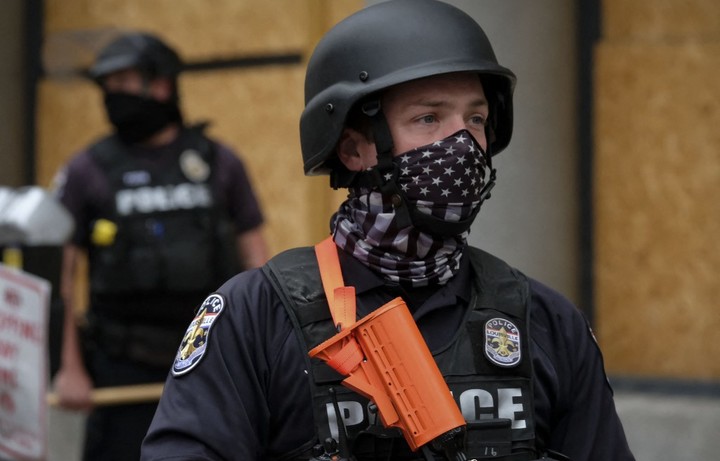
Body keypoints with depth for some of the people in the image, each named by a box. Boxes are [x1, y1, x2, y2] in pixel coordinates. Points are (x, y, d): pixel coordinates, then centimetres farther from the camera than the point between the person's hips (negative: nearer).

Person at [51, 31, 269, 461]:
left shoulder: (219, 162, 6)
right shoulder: (88, 171, 1)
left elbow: (255, 256, 8)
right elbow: (62, 274, 0)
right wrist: (70, 368, -6)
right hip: (125, 365, -2)